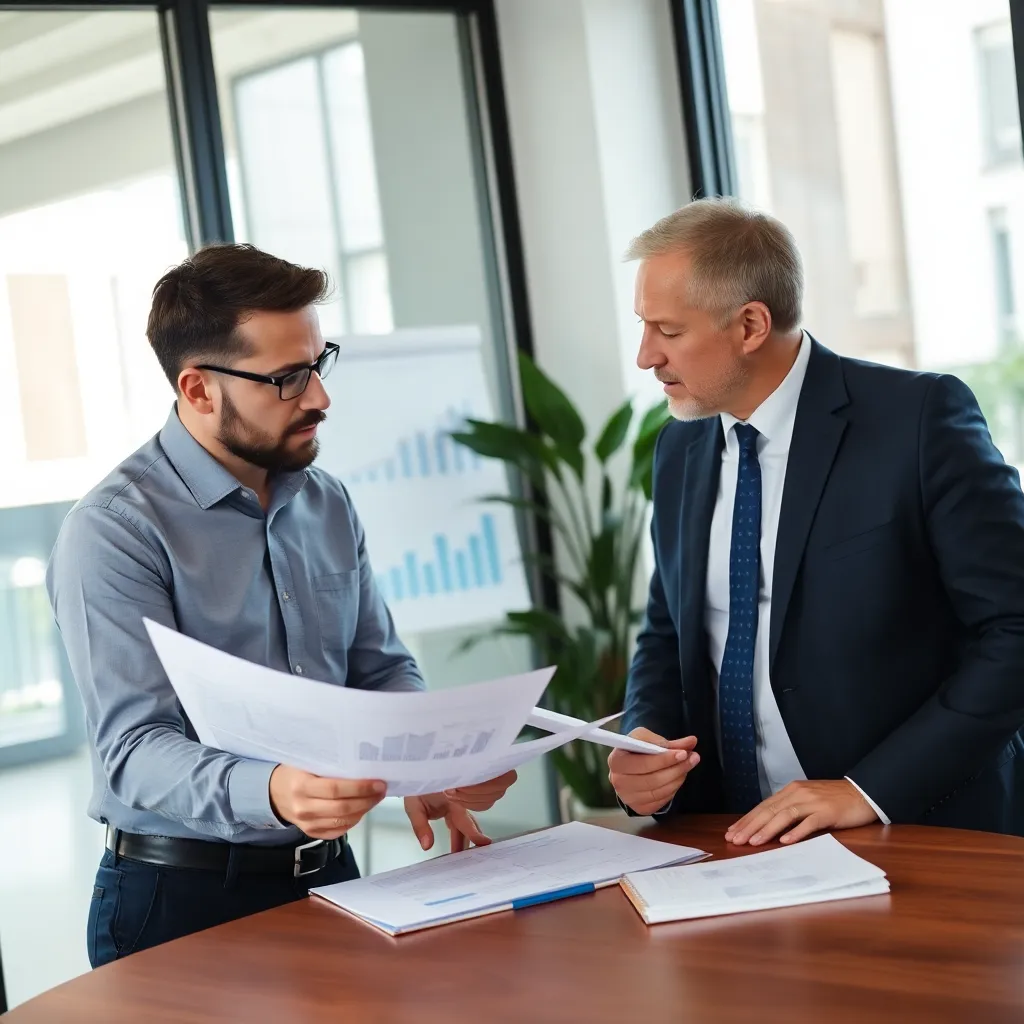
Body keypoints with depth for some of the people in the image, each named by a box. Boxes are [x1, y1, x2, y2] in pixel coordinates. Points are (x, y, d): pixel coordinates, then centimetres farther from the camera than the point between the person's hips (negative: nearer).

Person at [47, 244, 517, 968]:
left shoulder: (328, 506, 7)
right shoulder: (115, 531, -14)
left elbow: (381, 671, 12)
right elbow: (133, 750, -21)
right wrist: (267, 793, -39)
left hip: (329, 875, 5)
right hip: (181, 901, -5)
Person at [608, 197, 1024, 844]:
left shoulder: (918, 418, -8)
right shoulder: (681, 451, 10)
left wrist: (871, 788, -16)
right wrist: (645, 741, -1)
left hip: (924, 835, -4)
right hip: (745, 837, 5)